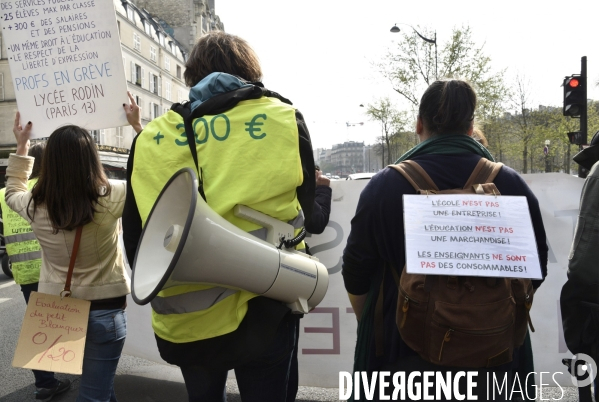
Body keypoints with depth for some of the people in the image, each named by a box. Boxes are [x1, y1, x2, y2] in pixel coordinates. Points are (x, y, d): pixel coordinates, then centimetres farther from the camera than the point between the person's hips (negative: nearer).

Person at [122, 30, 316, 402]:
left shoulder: (151, 138, 0)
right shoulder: (285, 121, -4)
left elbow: (134, 237, 5)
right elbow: (305, 212, 4)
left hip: (183, 321, 3)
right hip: (262, 315, -2)